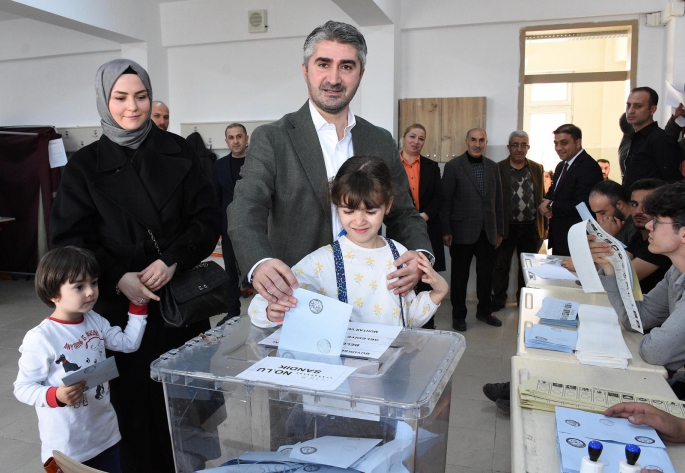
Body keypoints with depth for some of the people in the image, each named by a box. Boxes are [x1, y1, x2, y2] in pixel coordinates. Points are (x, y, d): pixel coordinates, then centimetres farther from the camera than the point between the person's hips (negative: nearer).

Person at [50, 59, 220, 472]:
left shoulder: (176, 152, 5)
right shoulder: (85, 166, 4)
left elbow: (207, 218, 1)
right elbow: (70, 240, 0)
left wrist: (173, 260, -14)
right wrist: (117, 278, -15)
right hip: (119, 305, 0)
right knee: (134, 402, 4)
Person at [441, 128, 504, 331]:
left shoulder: (492, 166, 8)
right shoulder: (453, 166, -5)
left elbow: (497, 200, 10)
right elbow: (446, 201, -7)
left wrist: (500, 230, 9)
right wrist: (446, 231, -10)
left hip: (487, 231, 4)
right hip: (462, 231, -4)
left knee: (486, 274, 12)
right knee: (460, 275, 7)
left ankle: (484, 311, 30)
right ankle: (458, 315, 21)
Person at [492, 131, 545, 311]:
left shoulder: (537, 169, 5)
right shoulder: (498, 169, -4)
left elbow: (541, 198, 8)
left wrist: (544, 225, 6)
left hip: (530, 227, 3)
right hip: (506, 227, -2)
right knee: (501, 265, 8)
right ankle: (498, 299, 22)